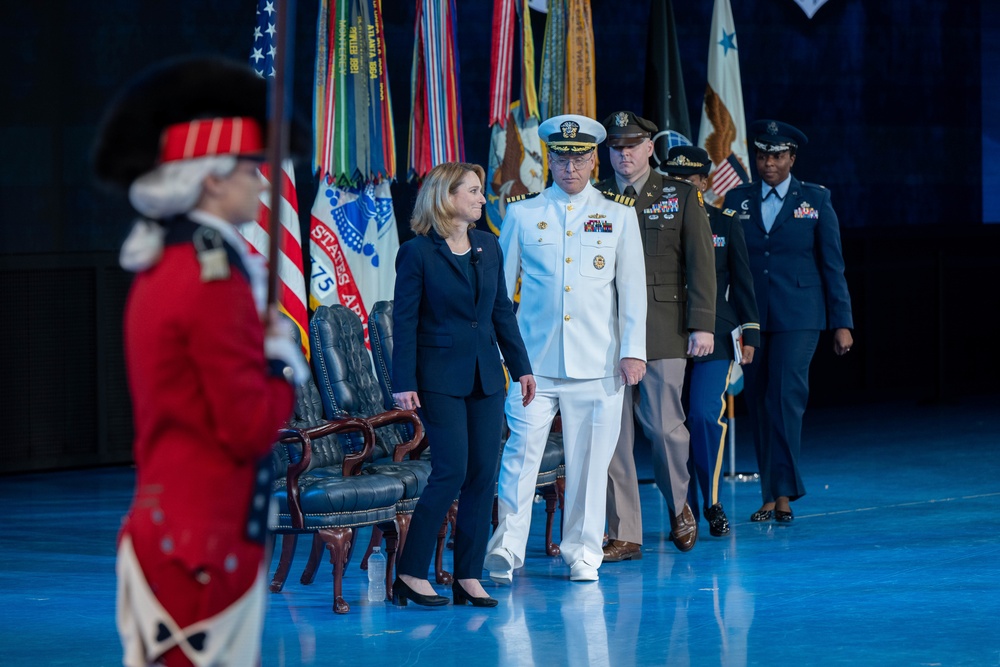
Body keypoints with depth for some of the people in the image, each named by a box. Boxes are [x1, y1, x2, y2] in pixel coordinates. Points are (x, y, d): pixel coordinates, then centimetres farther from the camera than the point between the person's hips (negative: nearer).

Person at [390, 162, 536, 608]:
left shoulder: (488, 246, 10)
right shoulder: (417, 253, -7)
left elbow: (502, 311, 15)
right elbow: (405, 321, -8)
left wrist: (521, 366, 12)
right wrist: (404, 383, -13)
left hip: (486, 377, 6)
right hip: (440, 378, -6)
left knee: (484, 474, 2)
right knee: (452, 470, -12)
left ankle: (468, 578, 7)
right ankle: (410, 574, -2)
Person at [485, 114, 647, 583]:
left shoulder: (618, 215, 9)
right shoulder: (522, 214, 8)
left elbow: (632, 288, 8)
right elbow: (500, 286, 12)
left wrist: (633, 350, 0)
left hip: (597, 363, 1)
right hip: (533, 362, -1)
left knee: (589, 462, 3)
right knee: (521, 452, -9)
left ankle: (583, 555, 13)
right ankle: (504, 552, -8)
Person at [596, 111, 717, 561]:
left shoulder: (680, 196, 6)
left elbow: (700, 263, 2)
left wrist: (702, 325, -6)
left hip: (663, 333, -2)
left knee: (665, 427, -5)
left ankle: (679, 507, 24)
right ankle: (624, 534, 6)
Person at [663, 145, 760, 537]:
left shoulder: (725, 223, 6)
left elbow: (742, 280, 8)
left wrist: (749, 333, 3)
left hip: (715, 338, -1)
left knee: (705, 415, -14)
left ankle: (712, 503, -1)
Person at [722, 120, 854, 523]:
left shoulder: (815, 200, 5)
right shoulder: (737, 201, 9)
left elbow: (832, 264, 4)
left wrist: (842, 323, 0)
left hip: (798, 318, -3)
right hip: (751, 319, 3)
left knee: (786, 396, -13)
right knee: (757, 403, 3)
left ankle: (782, 492, -11)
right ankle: (770, 495, 9)